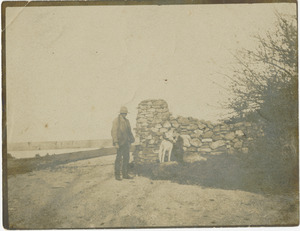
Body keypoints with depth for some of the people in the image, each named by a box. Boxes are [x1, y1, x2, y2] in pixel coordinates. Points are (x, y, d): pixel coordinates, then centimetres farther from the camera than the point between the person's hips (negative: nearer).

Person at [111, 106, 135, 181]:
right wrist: (116, 143, -19)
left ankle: (125, 174, 15)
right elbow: (114, 132, -13)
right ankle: (117, 175, 0)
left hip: (126, 142, 7)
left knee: (126, 158, 8)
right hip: (120, 142, -7)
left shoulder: (127, 121, 14)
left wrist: (131, 139, 13)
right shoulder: (116, 120, -8)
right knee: (119, 158, -6)